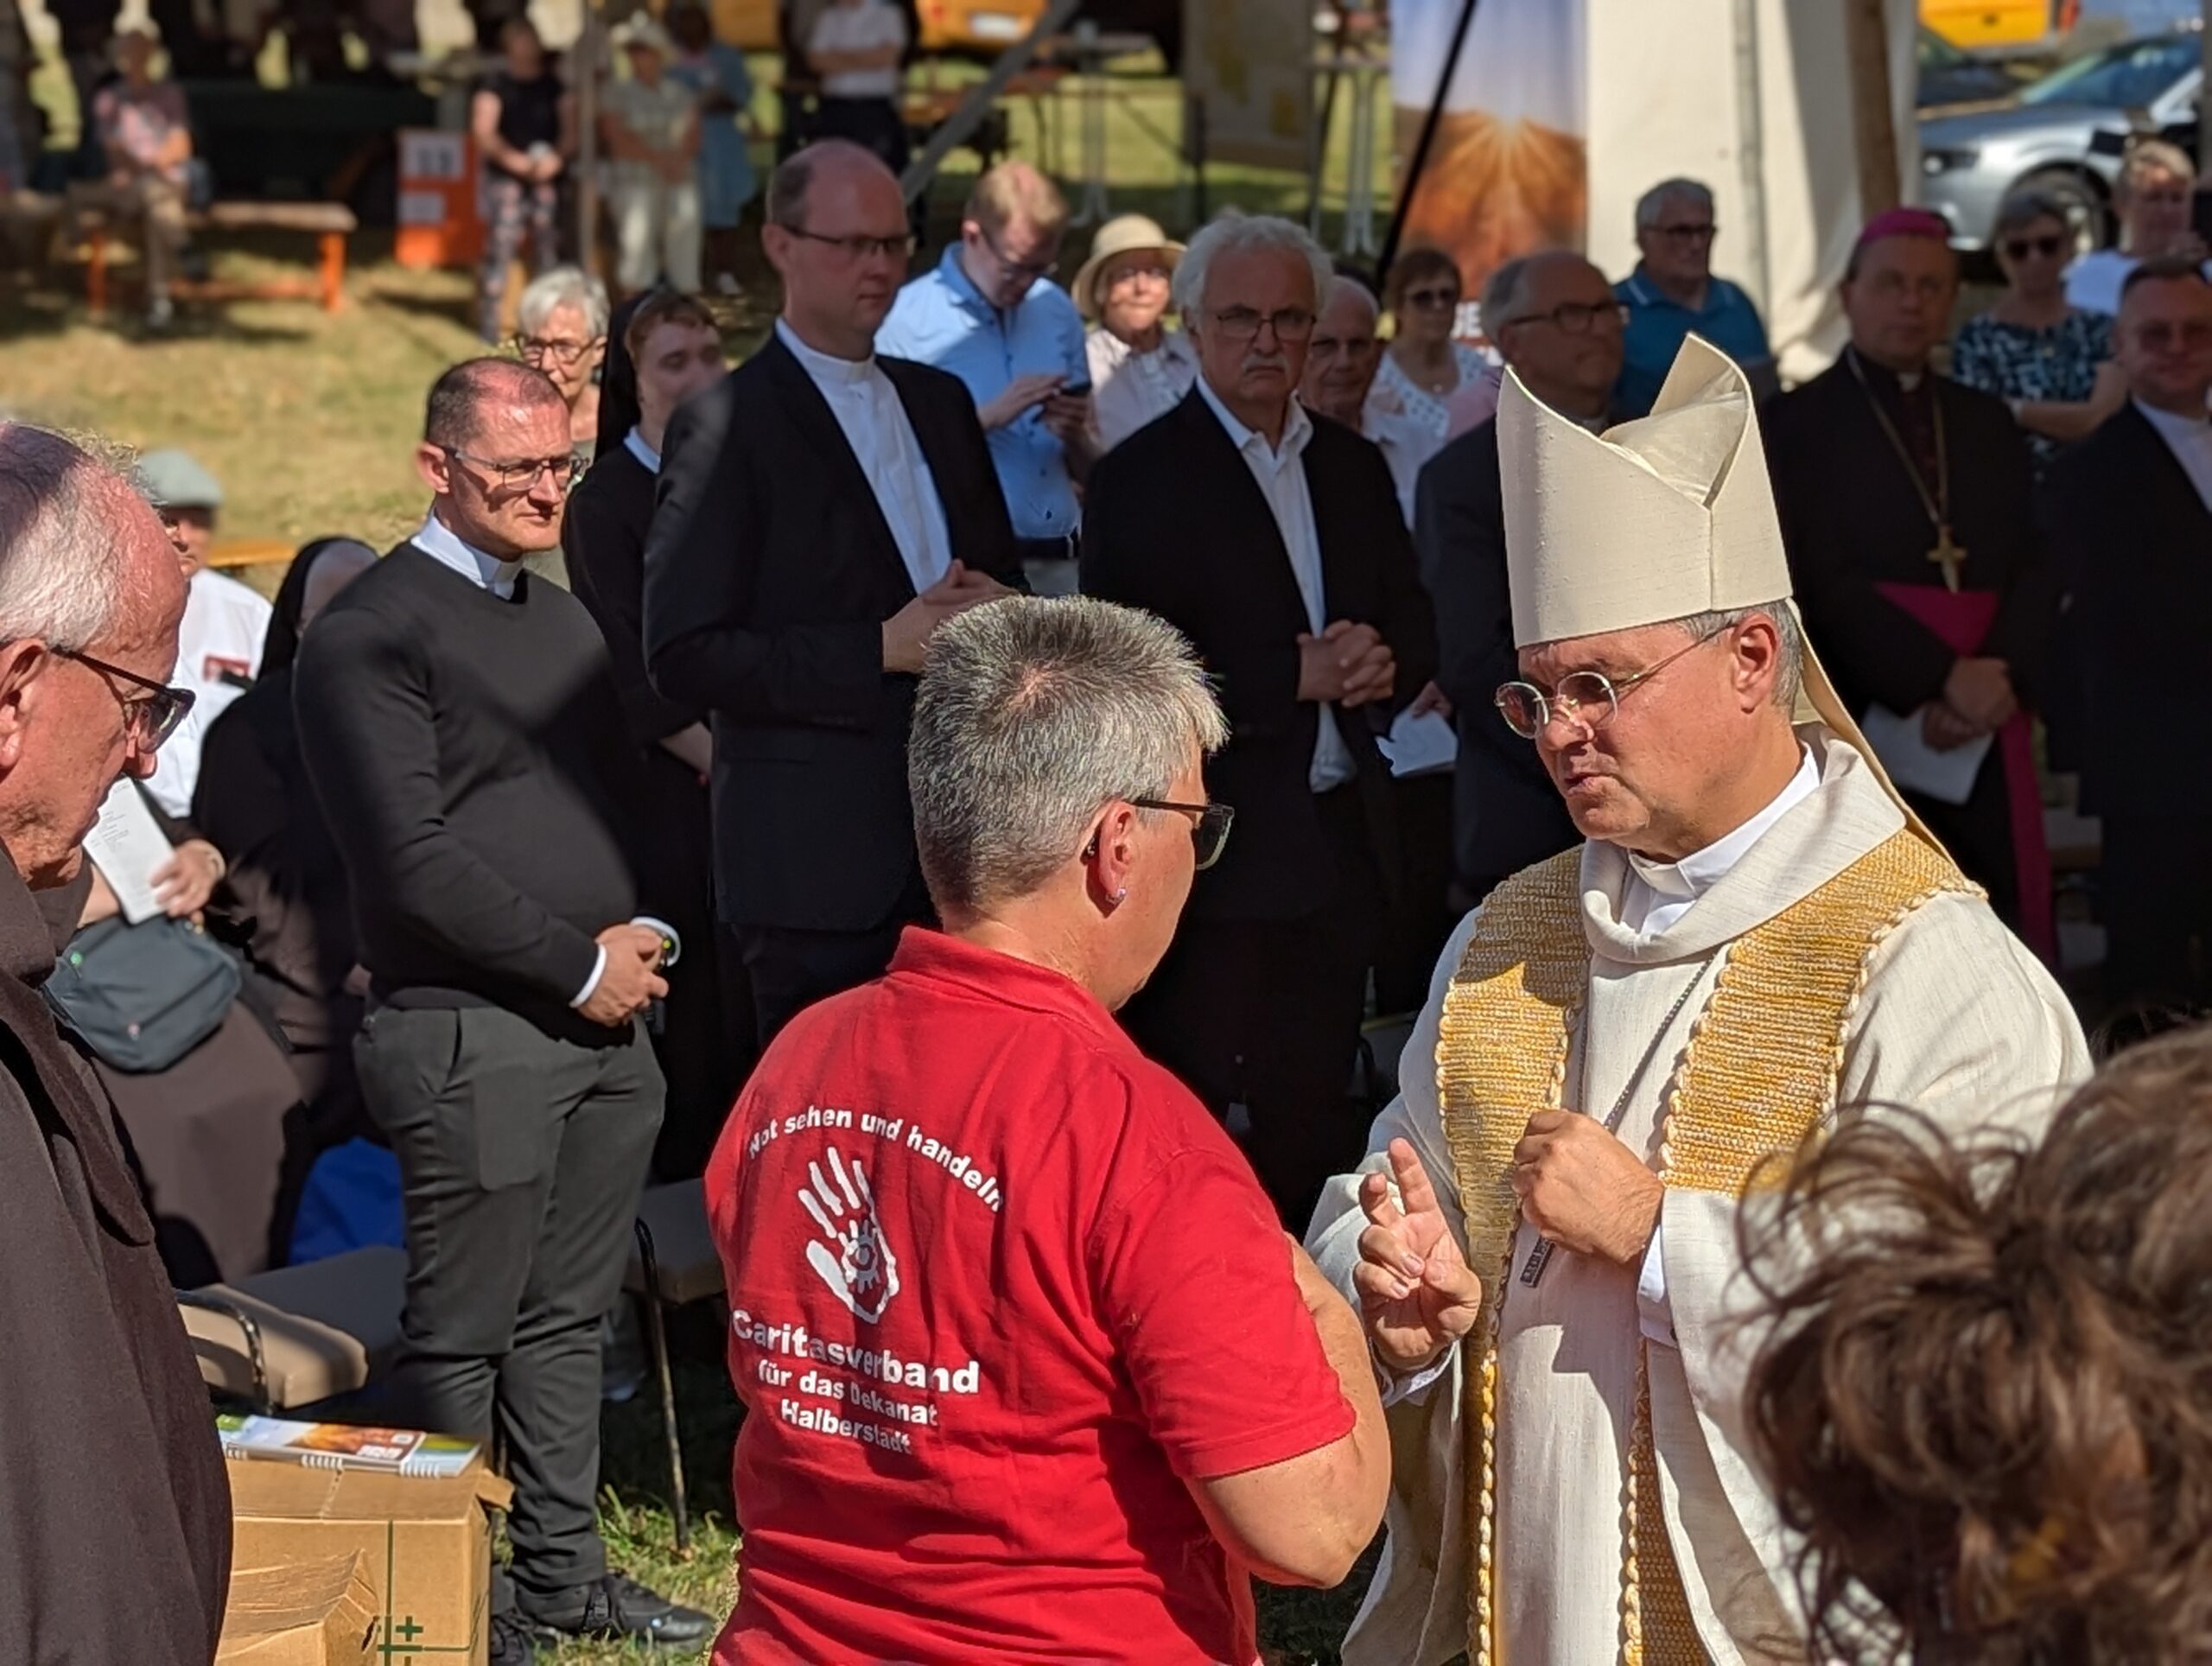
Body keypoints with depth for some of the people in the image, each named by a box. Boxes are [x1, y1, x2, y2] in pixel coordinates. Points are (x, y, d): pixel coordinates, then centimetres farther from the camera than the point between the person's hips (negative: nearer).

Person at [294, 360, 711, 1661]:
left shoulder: (568, 621, 17)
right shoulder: (371, 635, -9)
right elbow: (412, 858, -16)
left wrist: (641, 935, 4)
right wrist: (579, 966, -13)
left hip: (605, 1019, 8)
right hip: (471, 1030, -8)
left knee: (570, 1318, 14)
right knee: (462, 1337, 0)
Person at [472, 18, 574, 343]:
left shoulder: (554, 85, 13)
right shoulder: (495, 85, 3)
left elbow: (570, 128, 8)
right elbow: (483, 130, -5)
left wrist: (558, 157, -11)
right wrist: (510, 157, -19)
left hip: (548, 179, 3)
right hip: (505, 179, -3)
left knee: (549, 250, 3)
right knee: (500, 249, -8)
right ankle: (490, 325, -5)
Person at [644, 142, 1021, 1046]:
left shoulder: (939, 402, 16)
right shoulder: (727, 425, -6)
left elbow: (1001, 574, 24)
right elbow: (683, 656, -13)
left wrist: (993, 607, -1)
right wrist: (882, 649, -17)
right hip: (819, 861, -6)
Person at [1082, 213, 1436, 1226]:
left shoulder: (1354, 469, 13)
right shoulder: (1141, 479, -7)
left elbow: (1413, 619, 18)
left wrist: (1385, 660, -6)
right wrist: (1297, 677, -18)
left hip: (1340, 839, 6)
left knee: (1317, 1130, 12)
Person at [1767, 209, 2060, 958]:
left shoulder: (1988, 424, 18)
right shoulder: (1797, 425, 1)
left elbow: (2035, 569, 9)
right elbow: (1825, 584, -9)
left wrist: (1998, 680, -10)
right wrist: (1941, 680, -17)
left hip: (1987, 724, 5)